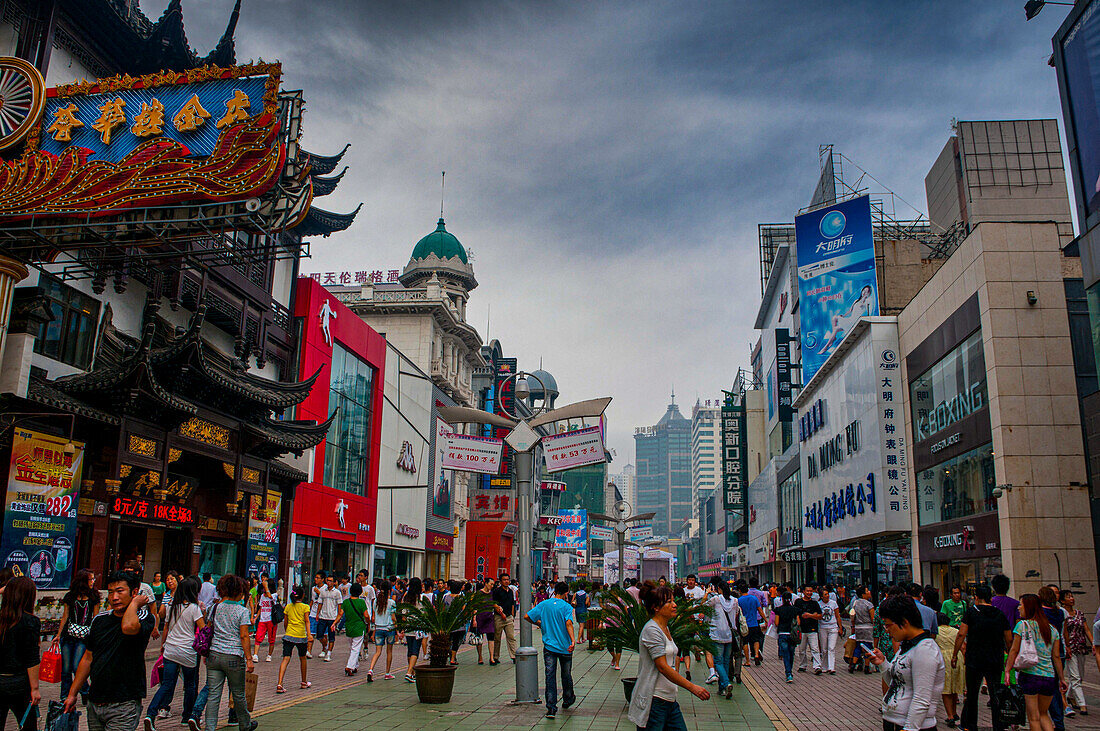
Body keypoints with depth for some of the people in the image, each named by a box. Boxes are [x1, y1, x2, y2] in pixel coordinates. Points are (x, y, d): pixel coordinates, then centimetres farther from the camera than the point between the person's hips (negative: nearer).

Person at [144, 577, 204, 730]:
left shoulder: (172, 607, 8)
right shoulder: (193, 607, -9)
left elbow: (165, 628, 18)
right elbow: (203, 629, -12)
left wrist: (163, 644, 31)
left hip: (170, 650, 5)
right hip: (187, 652, -5)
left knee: (167, 685, 4)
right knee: (190, 684, 12)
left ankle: (150, 714, -12)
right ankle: (188, 716, 22)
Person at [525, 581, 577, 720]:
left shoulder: (544, 604, 2)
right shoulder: (567, 607, -7)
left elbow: (527, 616, 0)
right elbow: (568, 623, -22)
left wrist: (537, 623, 17)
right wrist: (573, 640, -29)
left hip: (549, 646, 1)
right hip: (564, 646, -1)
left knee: (550, 676, -2)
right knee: (566, 675, 18)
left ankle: (551, 708, -10)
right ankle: (567, 700, 36)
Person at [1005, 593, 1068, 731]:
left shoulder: (1022, 625, -4)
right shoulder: (1052, 629, 10)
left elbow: (1014, 650, -7)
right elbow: (1056, 656, 10)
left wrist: (1007, 670, -3)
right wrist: (1062, 678, 18)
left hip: (1030, 674, -5)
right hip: (1049, 677, 5)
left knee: (1033, 718, 3)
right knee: (1043, 714, 20)